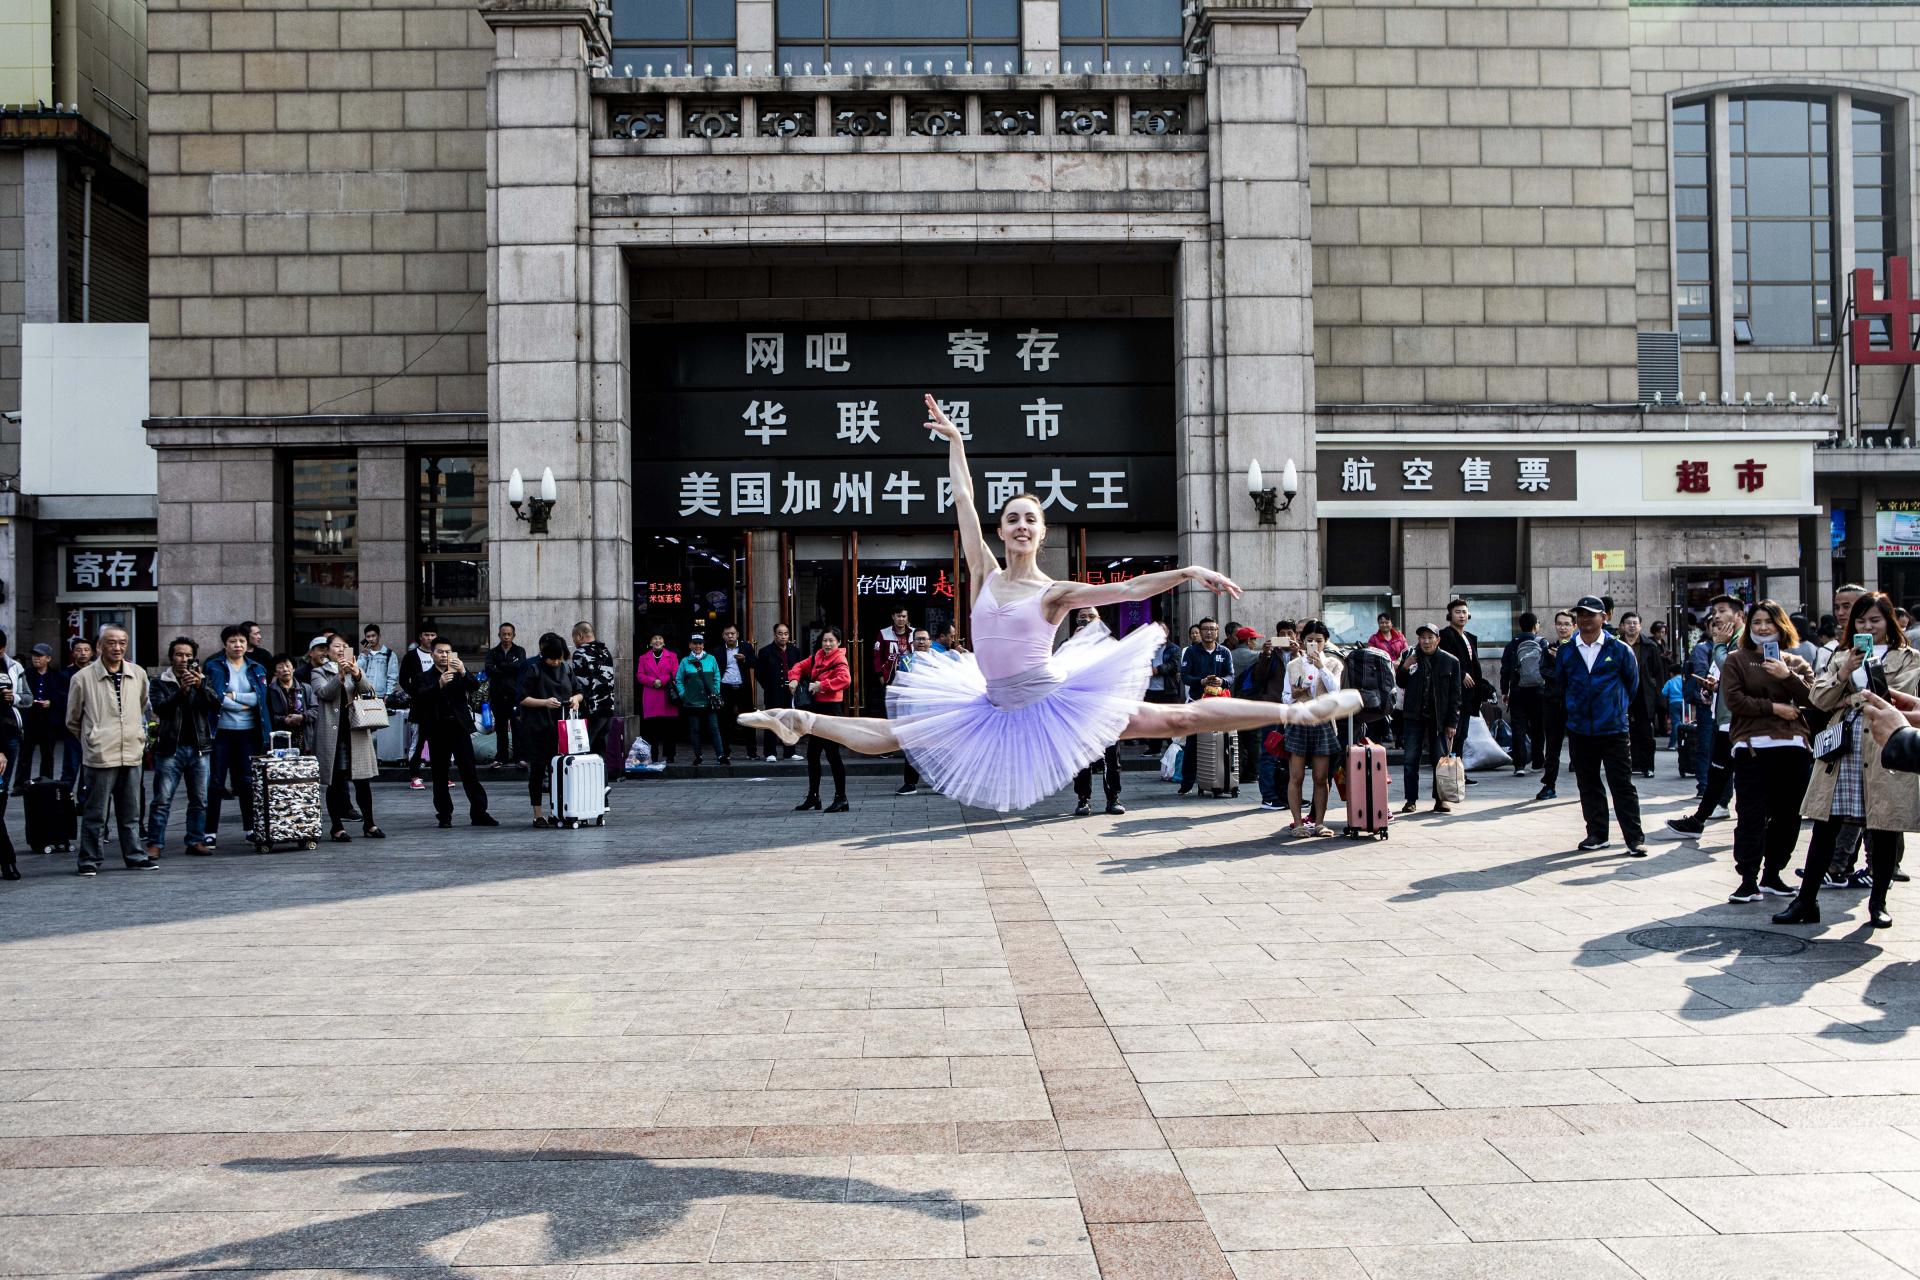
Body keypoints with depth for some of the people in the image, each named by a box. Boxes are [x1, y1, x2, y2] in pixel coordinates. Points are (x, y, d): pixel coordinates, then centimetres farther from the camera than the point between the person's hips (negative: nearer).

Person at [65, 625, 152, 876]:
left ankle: (134, 857, 18)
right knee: (96, 813, 0)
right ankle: (89, 860, 9)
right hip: (101, 756, -4)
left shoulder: (138, 674, 8)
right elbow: (72, 720, 7)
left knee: (131, 813, 11)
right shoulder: (84, 677, -4)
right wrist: (91, 739, 11)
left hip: (132, 754, 4)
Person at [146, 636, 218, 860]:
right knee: (162, 800, -4)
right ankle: (155, 844, -1)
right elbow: (160, 708, -11)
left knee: (199, 799, 5)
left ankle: (196, 841, 12)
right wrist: (182, 690, -23)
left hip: (199, 748, 3)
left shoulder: (202, 681, 13)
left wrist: (200, 686, -17)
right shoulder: (160, 683, 6)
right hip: (170, 748, -3)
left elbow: (216, 706, -2)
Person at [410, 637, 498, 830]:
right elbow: (420, 697, -11)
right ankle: (444, 815, 11)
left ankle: (479, 813, -1)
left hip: (460, 728, 0)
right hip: (438, 731, 0)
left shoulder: (460, 673, 11)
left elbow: (475, 687, -5)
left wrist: (464, 673, -23)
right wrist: (439, 684, -26)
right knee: (440, 775, 4)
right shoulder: (426, 677, 7)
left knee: (470, 772, -2)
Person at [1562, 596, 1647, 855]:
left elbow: (1632, 683, 10)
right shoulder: (1566, 652, 4)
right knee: (1588, 785, 10)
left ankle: (1635, 838, 1)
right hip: (1579, 730, 3)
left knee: (1622, 785, -3)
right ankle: (1597, 834, 20)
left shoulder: (1619, 649, -3)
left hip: (1613, 729, -3)